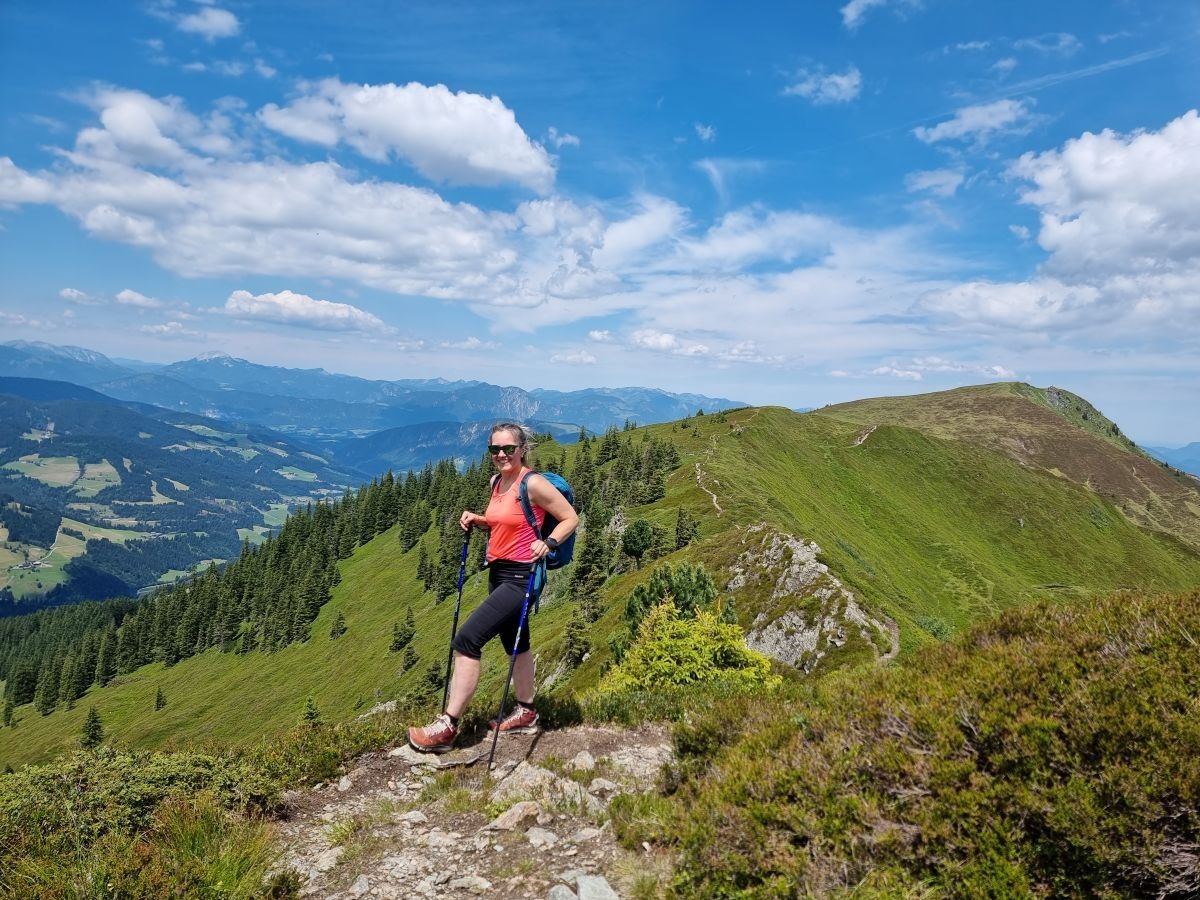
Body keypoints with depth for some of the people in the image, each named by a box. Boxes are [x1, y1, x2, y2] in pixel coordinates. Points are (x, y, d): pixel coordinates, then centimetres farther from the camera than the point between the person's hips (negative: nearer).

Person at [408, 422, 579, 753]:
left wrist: (547, 543, -25)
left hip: (521, 577, -9)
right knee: (515, 644, 20)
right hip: (498, 573, 9)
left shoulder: (533, 483, -16)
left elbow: (570, 518, -11)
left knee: (467, 639, -15)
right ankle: (526, 713, 37)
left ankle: (447, 726, -7)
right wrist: (477, 520, 5)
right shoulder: (496, 482, 8)